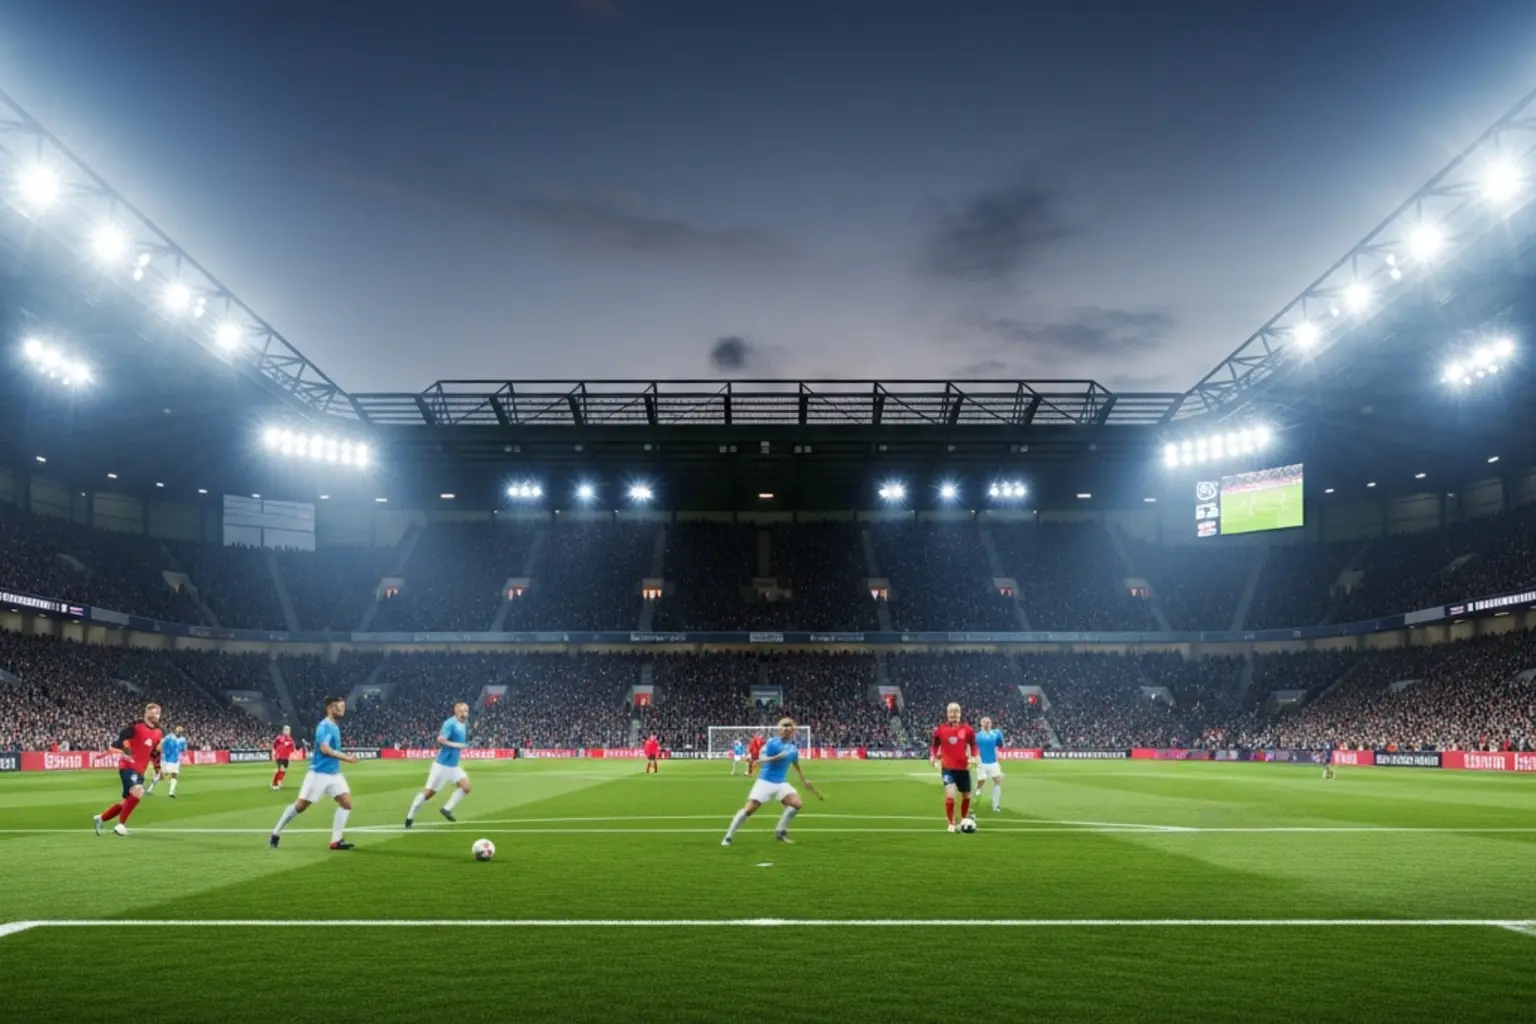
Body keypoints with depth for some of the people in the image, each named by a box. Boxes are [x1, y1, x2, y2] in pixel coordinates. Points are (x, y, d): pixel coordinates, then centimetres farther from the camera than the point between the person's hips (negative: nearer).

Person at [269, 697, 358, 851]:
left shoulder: (335, 726, 13)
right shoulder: (324, 726, -14)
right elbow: (325, 749, -25)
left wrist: (344, 757, 10)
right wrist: (345, 757, -22)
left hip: (334, 773, 8)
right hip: (319, 773, -8)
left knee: (347, 803, -4)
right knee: (301, 805, 0)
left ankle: (336, 841, -1)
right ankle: (275, 834, 18)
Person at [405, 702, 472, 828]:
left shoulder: (465, 724, 7)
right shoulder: (450, 723, -19)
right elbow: (440, 739, -31)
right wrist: (455, 745, -28)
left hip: (454, 765, 7)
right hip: (442, 764, -7)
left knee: (466, 787, -8)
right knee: (429, 792, 0)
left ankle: (447, 809, 6)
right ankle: (410, 817, 16)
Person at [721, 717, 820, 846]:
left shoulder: (793, 747, 6)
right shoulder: (772, 743, -12)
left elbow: (796, 765, 24)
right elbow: (762, 759, -21)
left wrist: (804, 780, 28)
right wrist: (776, 757, -36)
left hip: (781, 782, 5)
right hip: (765, 781, -5)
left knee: (796, 803, -15)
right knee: (750, 808, -11)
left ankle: (780, 832, 3)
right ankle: (728, 837, 1)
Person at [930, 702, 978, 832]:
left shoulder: (967, 729, -3)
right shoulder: (940, 730, -5)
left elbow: (973, 744, 8)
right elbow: (934, 745, 6)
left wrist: (973, 756, -9)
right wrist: (933, 756, -12)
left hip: (963, 768, 2)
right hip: (947, 768, -2)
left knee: (966, 796, 15)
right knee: (950, 795, -19)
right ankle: (951, 823, 0)